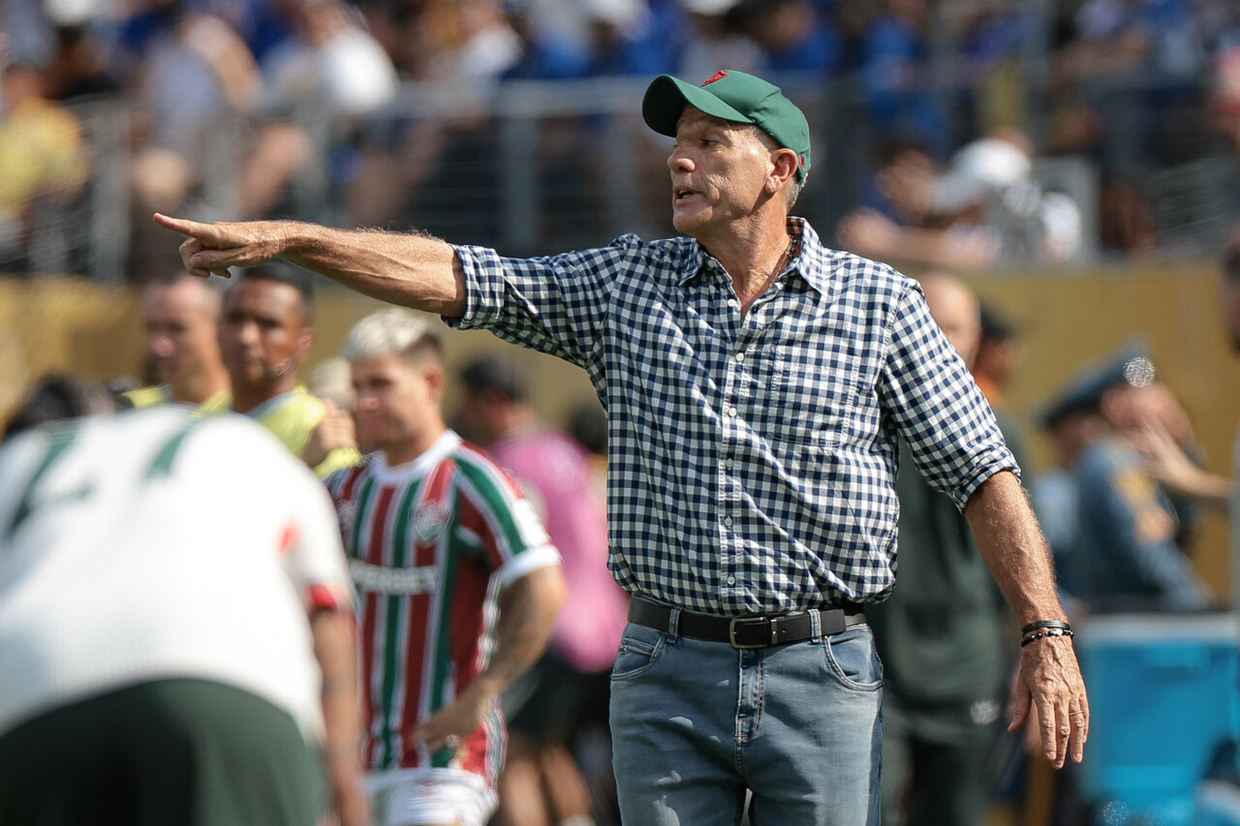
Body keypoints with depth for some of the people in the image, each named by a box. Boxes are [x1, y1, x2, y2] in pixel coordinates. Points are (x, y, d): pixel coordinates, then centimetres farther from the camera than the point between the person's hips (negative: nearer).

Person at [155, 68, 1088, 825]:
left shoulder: (879, 303, 3)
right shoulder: (627, 284, 8)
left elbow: (982, 471, 4)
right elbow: (459, 277, 2)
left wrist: (1046, 631, -4)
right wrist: (286, 238, -9)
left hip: (823, 671, -2)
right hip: (666, 675, 2)